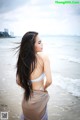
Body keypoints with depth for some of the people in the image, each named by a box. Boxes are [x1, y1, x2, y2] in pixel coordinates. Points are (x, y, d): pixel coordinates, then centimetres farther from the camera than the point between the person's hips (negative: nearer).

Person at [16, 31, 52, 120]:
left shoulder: (22, 59, -7)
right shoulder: (43, 57, -19)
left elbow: (18, 81, 0)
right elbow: (49, 81, -23)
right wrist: (43, 88, -3)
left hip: (27, 98, 3)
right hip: (39, 98, -3)